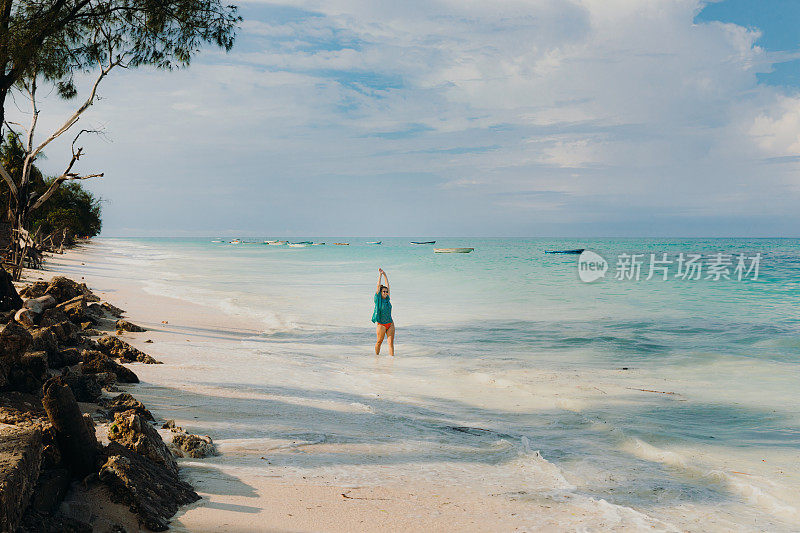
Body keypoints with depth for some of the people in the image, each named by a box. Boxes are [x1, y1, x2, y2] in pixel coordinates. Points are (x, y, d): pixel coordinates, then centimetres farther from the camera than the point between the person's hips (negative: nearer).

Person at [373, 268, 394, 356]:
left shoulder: (387, 299, 6)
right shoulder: (378, 300, -5)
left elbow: (387, 285, 8)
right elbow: (378, 286, -9)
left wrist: (385, 274, 5)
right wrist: (380, 275, -8)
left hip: (390, 324, 4)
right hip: (381, 325, -4)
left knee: (391, 342, 0)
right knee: (379, 342, 8)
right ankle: (377, 355, 26)